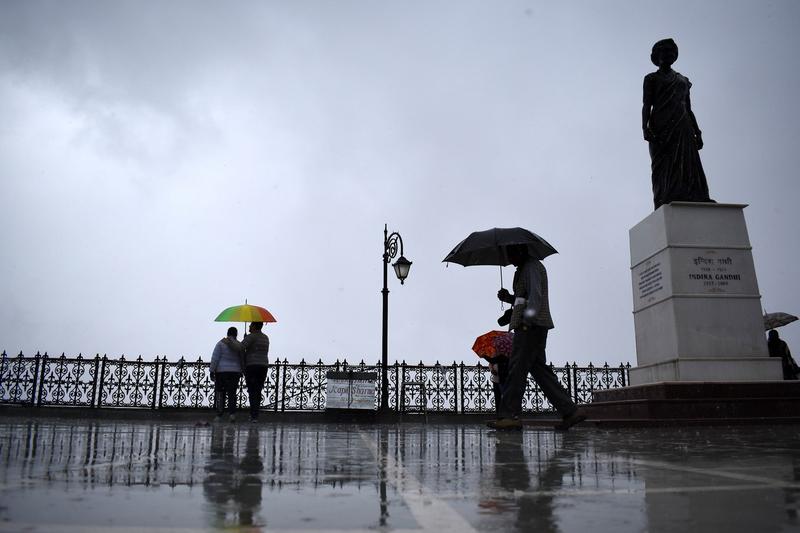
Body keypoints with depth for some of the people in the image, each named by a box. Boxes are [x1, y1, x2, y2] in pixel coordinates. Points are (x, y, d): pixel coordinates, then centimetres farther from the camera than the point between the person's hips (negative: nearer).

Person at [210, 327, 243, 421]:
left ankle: (219, 415, 9)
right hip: (235, 372, 2)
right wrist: (240, 372, 19)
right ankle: (232, 413, -14)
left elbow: (215, 358, -10)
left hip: (221, 371, -2)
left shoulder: (221, 343, -6)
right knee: (232, 393, 5)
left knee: (220, 393, 8)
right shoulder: (239, 346, 2)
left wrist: (212, 371, -6)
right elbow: (242, 361, 7)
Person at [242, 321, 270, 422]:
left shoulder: (251, 336, -8)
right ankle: (254, 414, 14)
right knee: (258, 391, 11)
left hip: (252, 366, -7)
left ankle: (254, 416, -11)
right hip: (263, 366, 7)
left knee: (252, 391, -6)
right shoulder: (265, 338, 16)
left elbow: (240, 348, -20)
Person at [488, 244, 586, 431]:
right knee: (539, 369, 7)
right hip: (530, 326, 10)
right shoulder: (523, 269, 26)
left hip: (531, 325, -10)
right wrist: (508, 297, 11)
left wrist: (529, 316, -32)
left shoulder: (532, 267, -5)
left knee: (517, 368, -11)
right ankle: (570, 410, 5)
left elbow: (535, 294, -20)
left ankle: (510, 415, -12)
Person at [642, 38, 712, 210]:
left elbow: (689, 109, 24)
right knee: (664, 168, -16)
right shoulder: (651, 78, 16)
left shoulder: (683, 80, 28)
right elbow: (646, 105, 3)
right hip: (662, 128, -4)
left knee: (689, 165, -12)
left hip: (683, 127, 4)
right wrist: (645, 127, -15)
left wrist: (697, 132, 12)